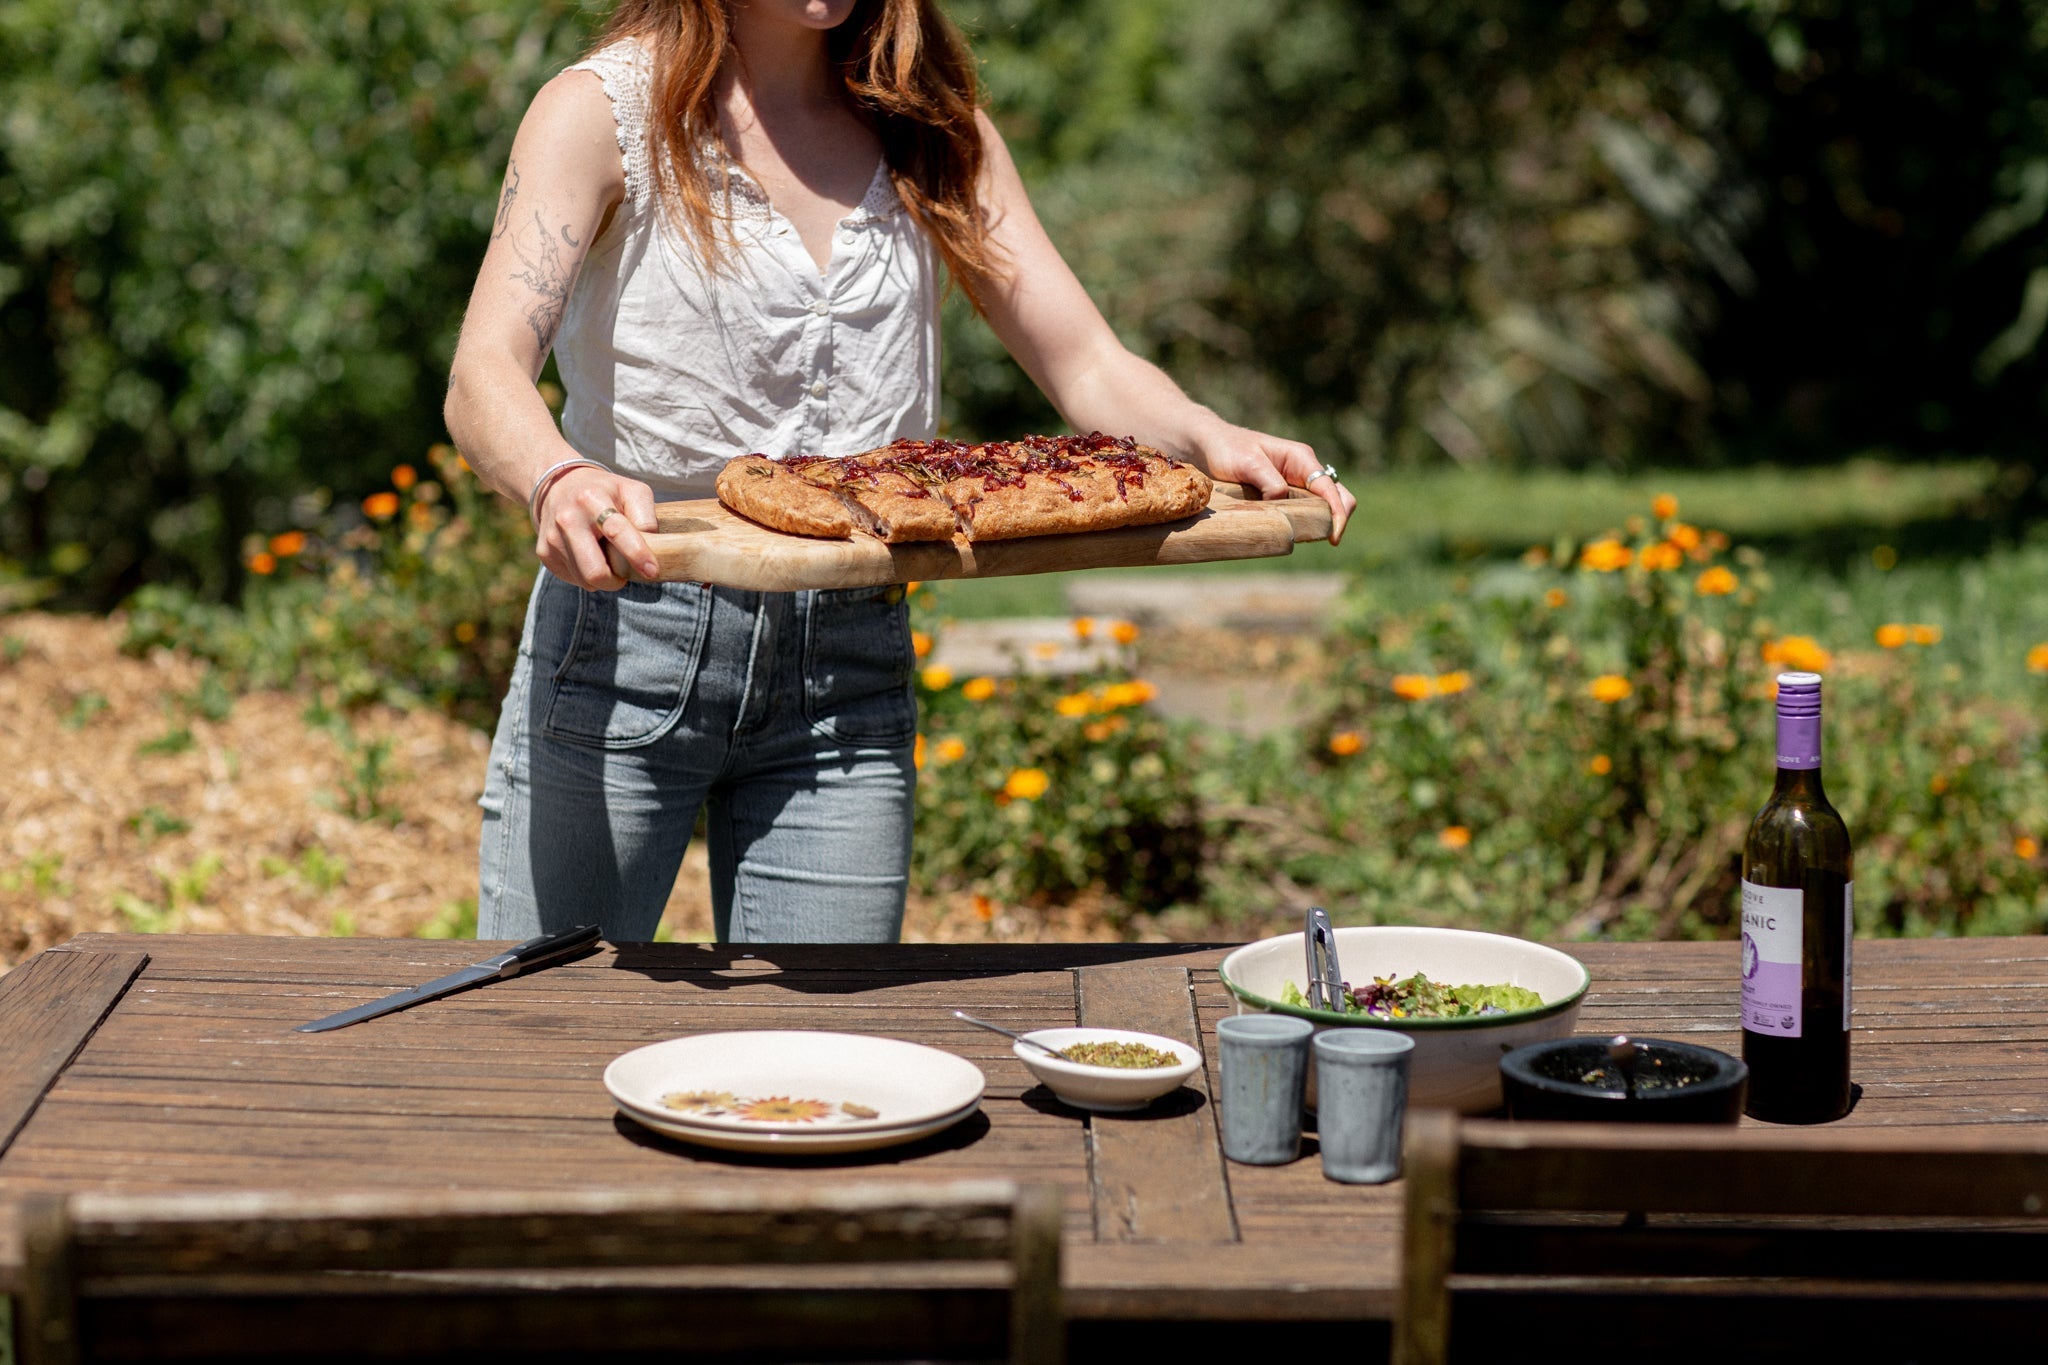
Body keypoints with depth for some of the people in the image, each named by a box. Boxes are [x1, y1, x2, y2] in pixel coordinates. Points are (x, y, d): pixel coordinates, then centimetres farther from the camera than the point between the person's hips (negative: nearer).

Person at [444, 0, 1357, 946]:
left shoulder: (934, 128, 10)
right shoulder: (604, 107, -4)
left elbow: (1089, 365, 2)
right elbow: (483, 381, -17)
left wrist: (1216, 442, -20)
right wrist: (557, 481, -40)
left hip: (851, 675, 3)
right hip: (627, 634, -3)